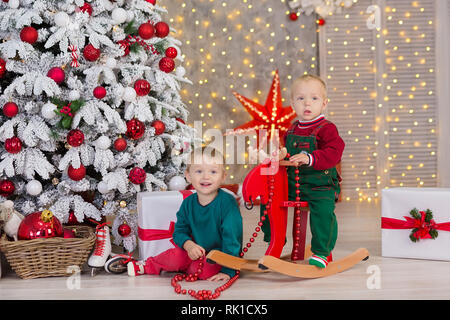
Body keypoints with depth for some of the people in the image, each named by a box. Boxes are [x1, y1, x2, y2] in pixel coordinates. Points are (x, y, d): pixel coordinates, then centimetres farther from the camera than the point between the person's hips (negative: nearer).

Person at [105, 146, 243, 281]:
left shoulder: (227, 203, -21)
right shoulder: (188, 203, -4)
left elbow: (231, 236, -22)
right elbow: (179, 231, 3)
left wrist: (228, 270, -27)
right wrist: (188, 244, -21)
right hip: (199, 250, 4)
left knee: (206, 270, -31)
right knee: (177, 254, -25)